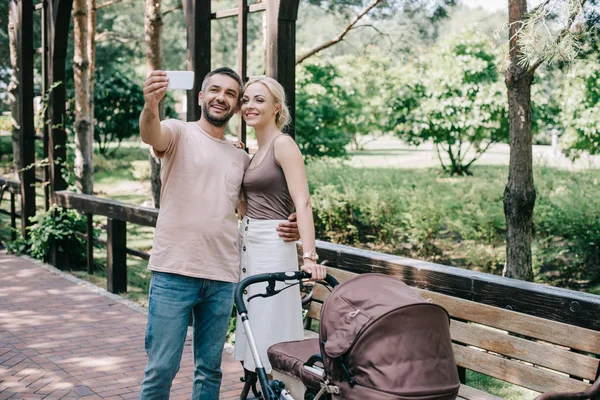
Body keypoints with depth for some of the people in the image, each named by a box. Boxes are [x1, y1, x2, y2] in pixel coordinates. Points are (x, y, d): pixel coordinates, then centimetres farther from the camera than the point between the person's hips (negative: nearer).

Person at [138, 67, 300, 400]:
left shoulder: (241, 158, 17)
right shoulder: (179, 133, 2)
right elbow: (151, 135, -21)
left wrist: (288, 229, 2)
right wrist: (150, 105, -44)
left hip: (222, 278, 5)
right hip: (174, 272, -4)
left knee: (210, 370, 13)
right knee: (161, 369, -3)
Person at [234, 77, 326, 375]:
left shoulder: (283, 144, -10)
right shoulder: (256, 151, 16)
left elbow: (303, 203, -20)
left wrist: (309, 256, -31)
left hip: (271, 244, -9)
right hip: (248, 244, 9)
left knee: (270, 333, -4)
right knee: (253, 330, 13)